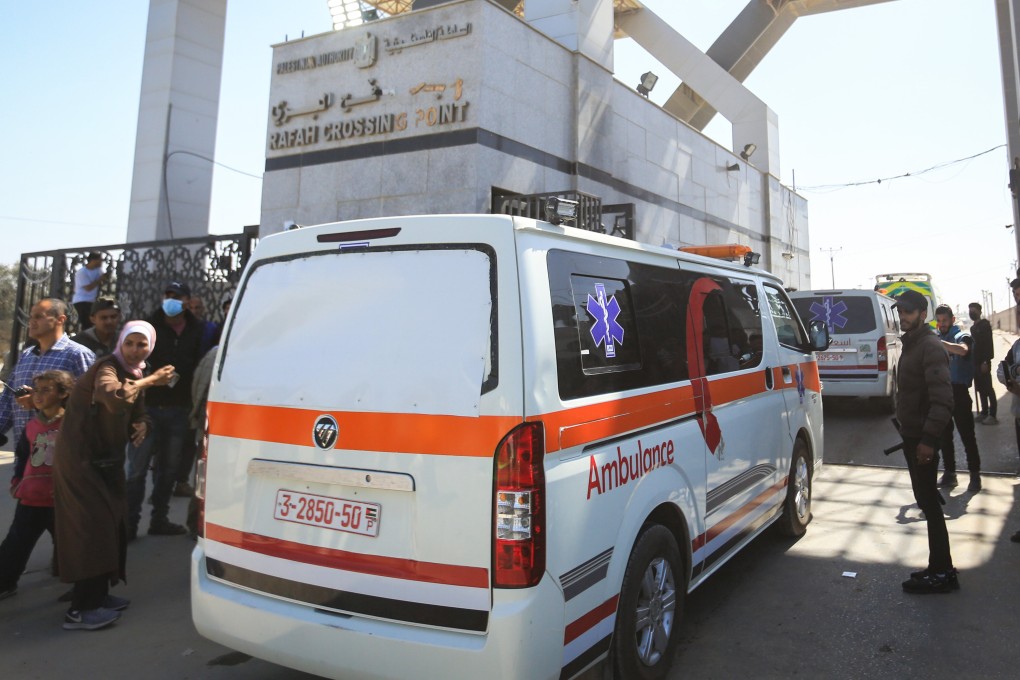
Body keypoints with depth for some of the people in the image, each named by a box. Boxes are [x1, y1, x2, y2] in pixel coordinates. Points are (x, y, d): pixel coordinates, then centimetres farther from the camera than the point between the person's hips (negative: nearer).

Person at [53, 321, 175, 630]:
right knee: (93, 527, -10)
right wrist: (150, 381, -32)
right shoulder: (107, 368, -19)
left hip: (106, 461, 9)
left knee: (110, 525, 13)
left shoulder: (135, 374, 8)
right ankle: (81, 609, -4)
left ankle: (98, 595, 26)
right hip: (81, 460, -9)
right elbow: (114, 398, -41)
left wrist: (141, 426, -10)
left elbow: (137, 413, 12)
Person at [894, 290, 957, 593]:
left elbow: (943, 399, -25)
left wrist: (929, 439, -27)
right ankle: (939, 567, 25)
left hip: (922, 439, -10)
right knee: (927, 501, 15)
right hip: (912, 434, 10)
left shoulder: (930, 347, -16)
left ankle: (942, 573, 5)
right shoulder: (911, 344, 15)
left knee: (929, 503, -4)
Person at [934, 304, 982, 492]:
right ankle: (949, 472, 19)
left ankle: (975, 474, 8)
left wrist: (938, 341, -38)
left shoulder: (962, 336, -3)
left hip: (958, 392, -5)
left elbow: (962, 350, -29)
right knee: (944, 436, 10)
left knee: (967, 435, -1)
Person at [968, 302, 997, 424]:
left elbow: (989, 344, -16)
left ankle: (993, 415, -3)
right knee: (980, 389, 10)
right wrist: (972, 361, 11)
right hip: (976, 363, 8)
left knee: (988, 389, -6)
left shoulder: (985, 325, -8)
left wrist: (985, 362, -21)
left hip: (983, 362, -8)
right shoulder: (973, 328, 16)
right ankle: (984, 412, 16)